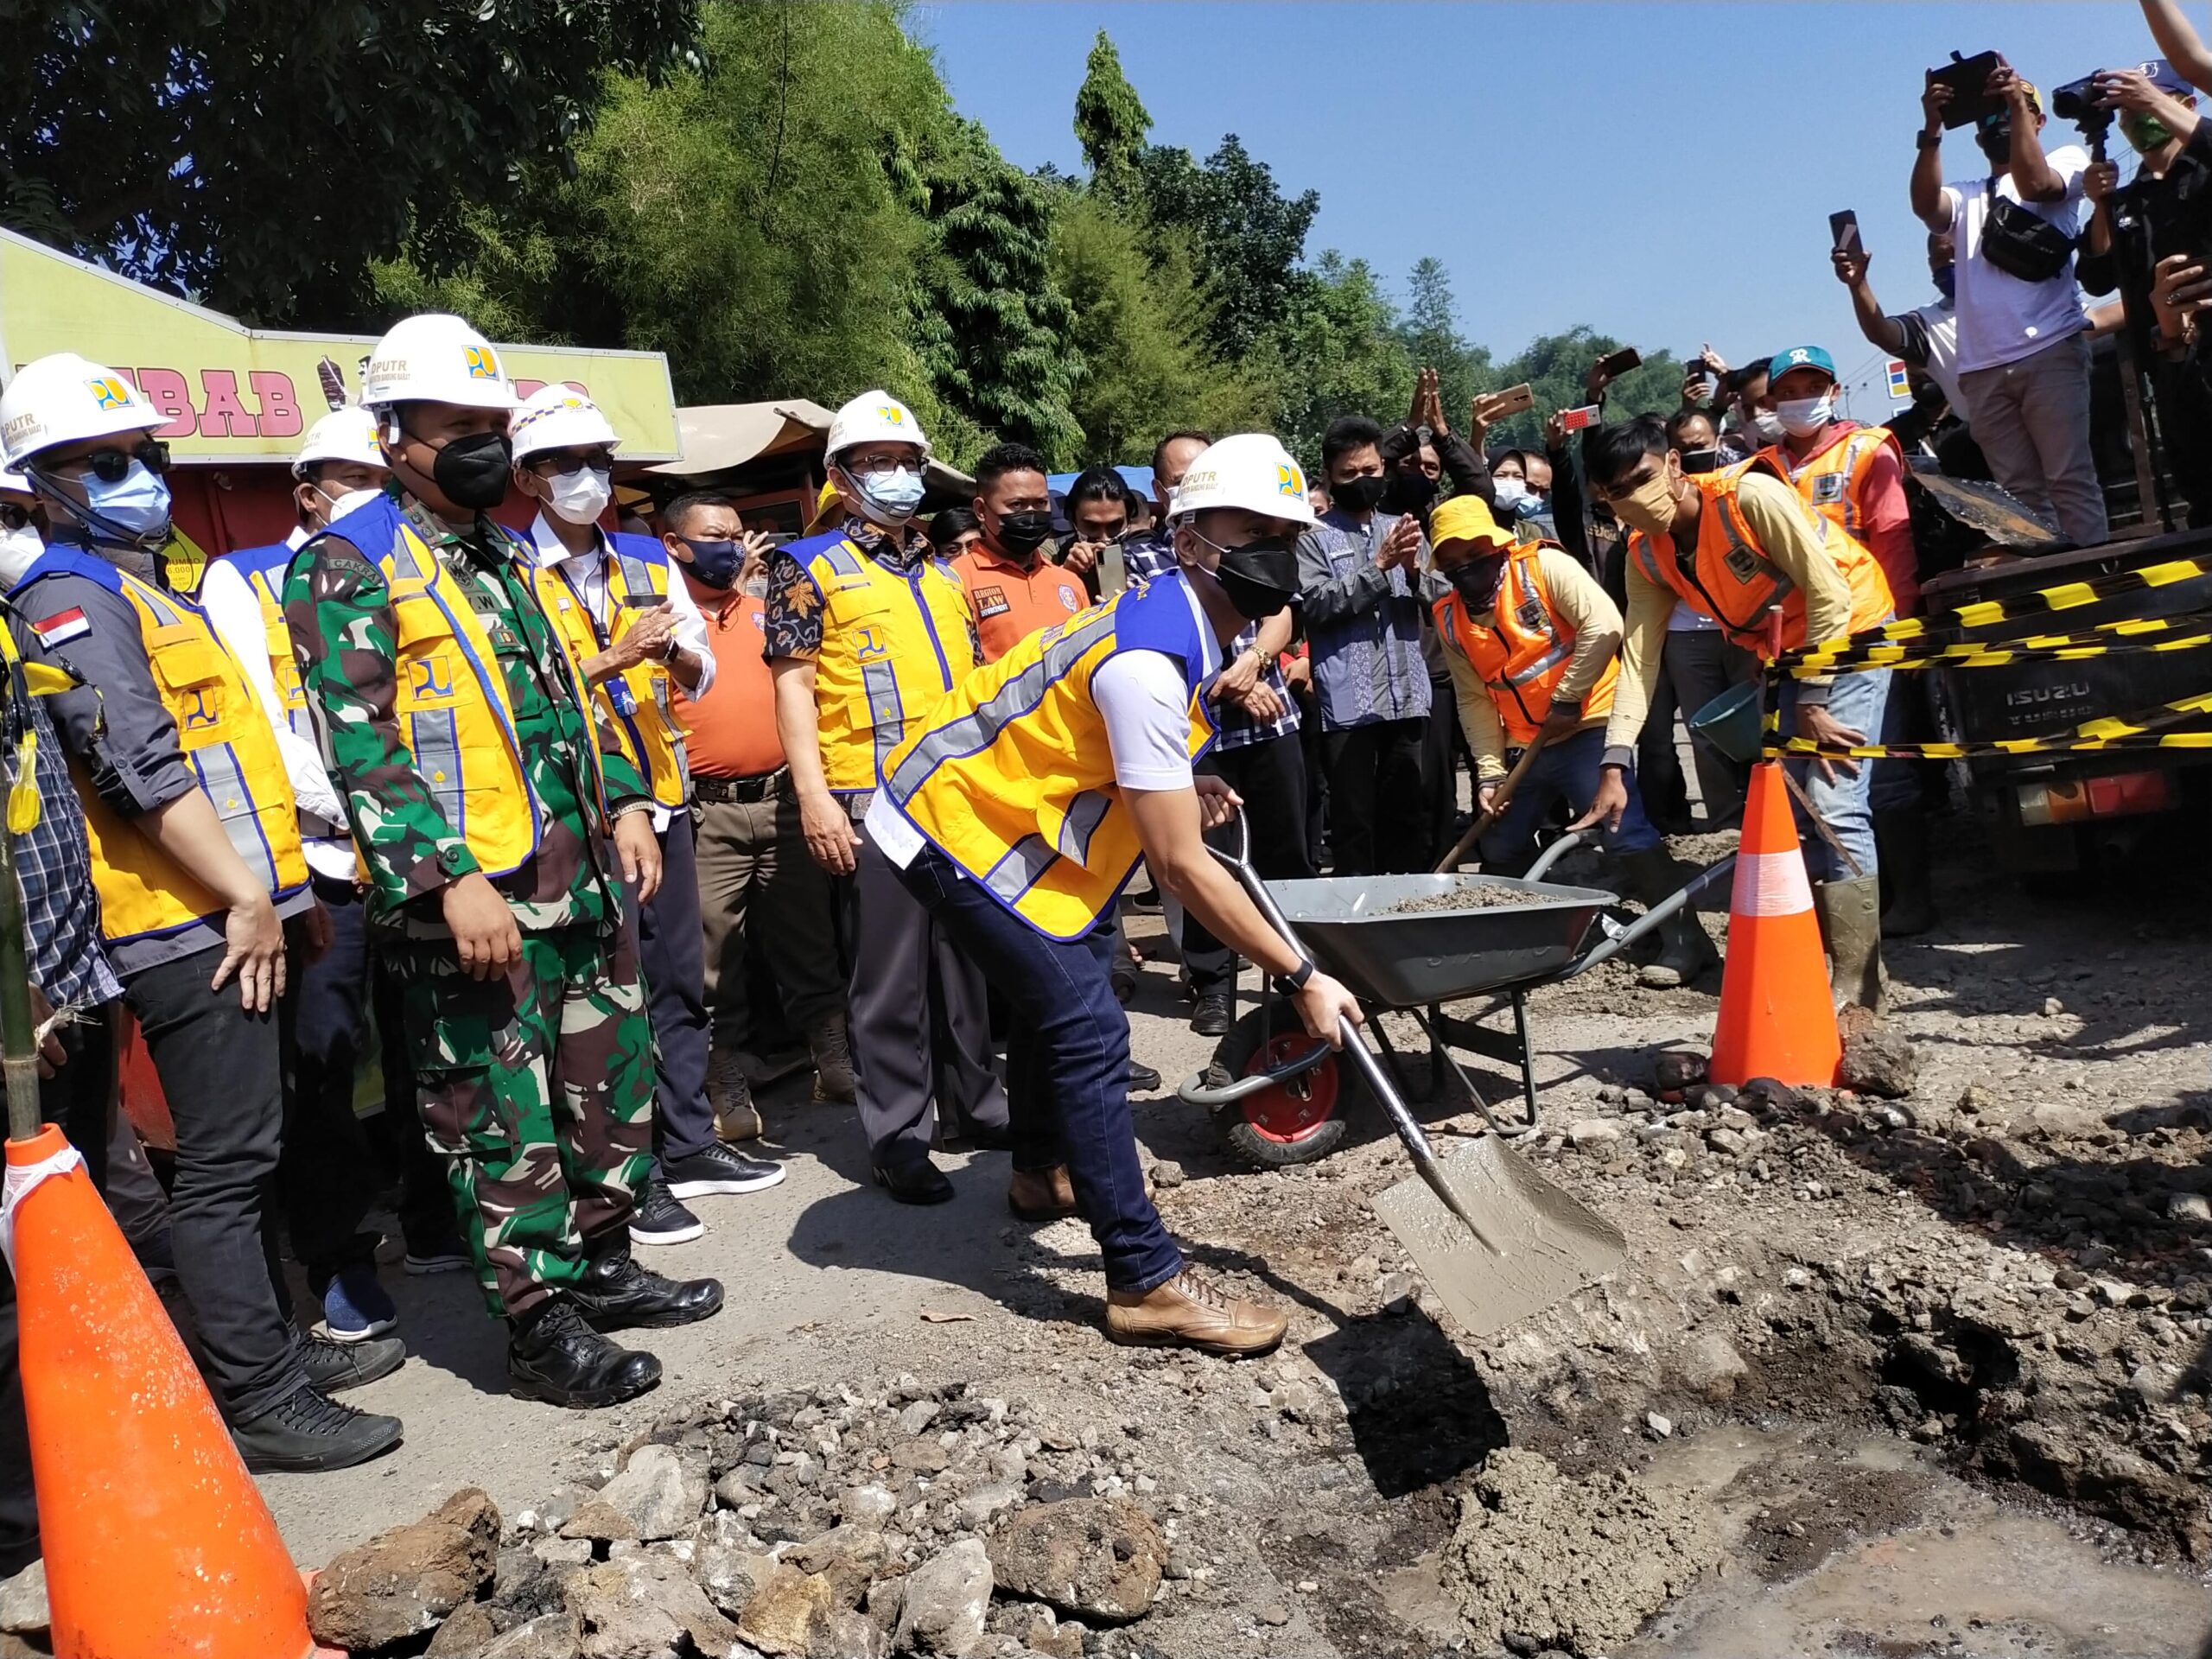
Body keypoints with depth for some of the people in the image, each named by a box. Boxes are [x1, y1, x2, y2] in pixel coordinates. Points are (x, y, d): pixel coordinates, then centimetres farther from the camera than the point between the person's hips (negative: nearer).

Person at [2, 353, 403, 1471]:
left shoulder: (148, 589, 22)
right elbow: (145, 768, -19)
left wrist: (290, 889, 20)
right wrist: (245, 897, -18)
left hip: (240, 918, 10)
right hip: (193, 928, -10)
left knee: (251, 1150, 16)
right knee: (227, 1163, -6)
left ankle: (274, 1341, 27)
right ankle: (261, 1404, 0)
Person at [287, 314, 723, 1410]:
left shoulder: (512, 556, 18)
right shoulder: (349, 567, -7)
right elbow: (360, 745, -16)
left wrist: (624, 802, 12)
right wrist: (451, 879, -24)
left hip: (582, 878, 9)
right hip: (471, 898, -8)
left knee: (615, 1076, 16)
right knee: (502, 1116, 0)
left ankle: (600, 1267, 33)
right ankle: (538, 1330, 13)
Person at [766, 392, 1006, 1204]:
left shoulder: (944, 573, 20)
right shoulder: (808, 567, 2)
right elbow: (794, 684, -5)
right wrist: (814, 796, -15)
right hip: (873, 800, -6)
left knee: (969, 955, 13)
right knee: (891, 973, -2)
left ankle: (974, 1100, 26)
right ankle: (898, 1135, 7)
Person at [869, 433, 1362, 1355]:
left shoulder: (1170, 613, 2)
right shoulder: (1149, 662, -28)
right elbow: (1180, 865, -27)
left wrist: (1173, 785, 3)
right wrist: (1301, 978, -21)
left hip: (983, 798, 11)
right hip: (955, 828, -11)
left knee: (1056, 979, 26)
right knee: (1087, 1028, -13)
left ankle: (1043, 1166, 49)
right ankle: (1147, 1282, -6)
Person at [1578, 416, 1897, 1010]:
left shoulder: (1751, 494, -26)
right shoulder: (1647, 556, -6)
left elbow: (1829, 592, -23)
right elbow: (1638, 660, -8)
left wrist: (1813, 701, -19)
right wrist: (1614, 766, -17)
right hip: (1785, 655, 7)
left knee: (1834, 809, -17)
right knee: (1792, 812, 8)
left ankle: (1857, 993, -13)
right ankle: (1811, 963, 21)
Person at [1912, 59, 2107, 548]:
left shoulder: (2066, 159, 17)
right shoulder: (1965, 197, 26)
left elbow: (2034, 183, -8)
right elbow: (1924, 205, 1)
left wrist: (2017, 103, -7)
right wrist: (1932, 130, -6)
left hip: (2050, 351, -3)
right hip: (1982, 369, 4)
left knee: (2070, 480, -9)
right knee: (2019, 493, 0)